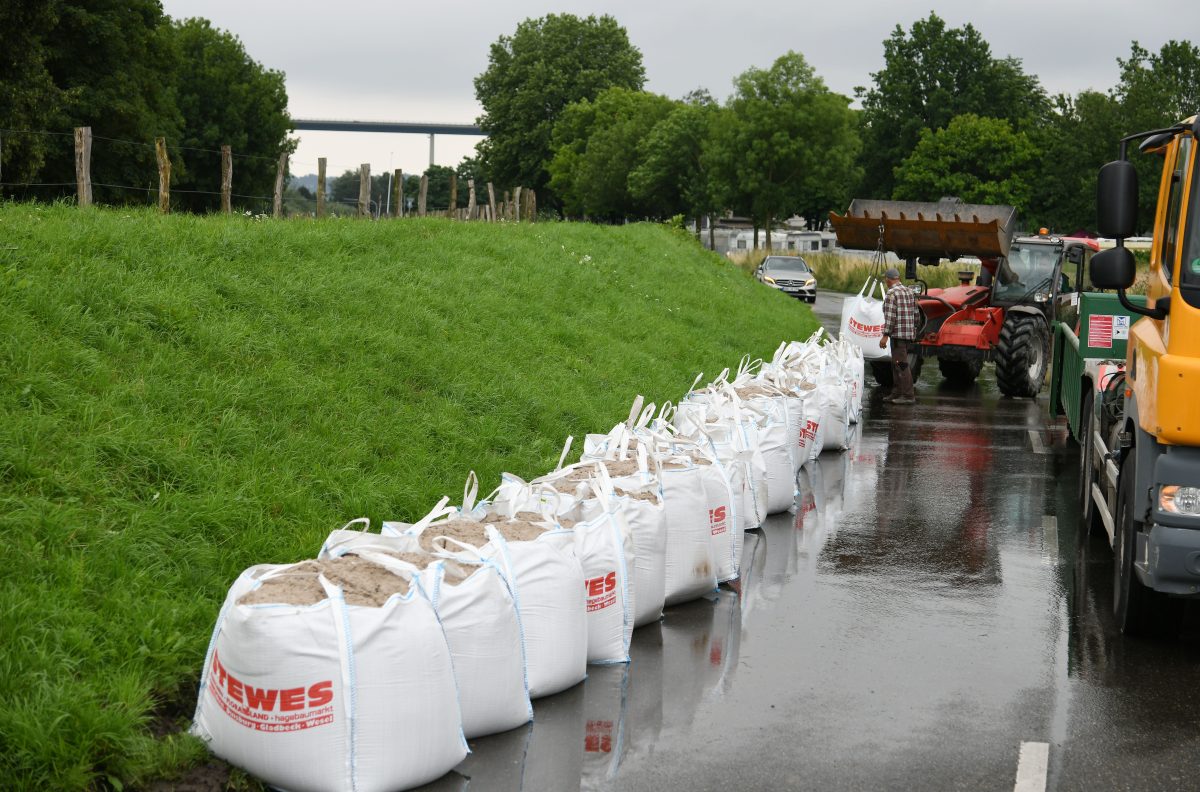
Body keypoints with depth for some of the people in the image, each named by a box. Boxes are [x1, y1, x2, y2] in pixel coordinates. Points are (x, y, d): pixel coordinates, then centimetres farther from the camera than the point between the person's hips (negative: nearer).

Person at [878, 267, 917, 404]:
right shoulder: (909, 291, 15)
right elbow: (915, 314, 17)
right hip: (909, 333, 9)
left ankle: (908, 396, -12)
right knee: (897, 364, 16)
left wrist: (885, 335, -17)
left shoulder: (892, 293, -12)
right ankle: (897, 393, 20)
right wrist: (913, 330, 24)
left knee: (901, 364, -9)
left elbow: (891, 316, -18)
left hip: (898, 333, -9)